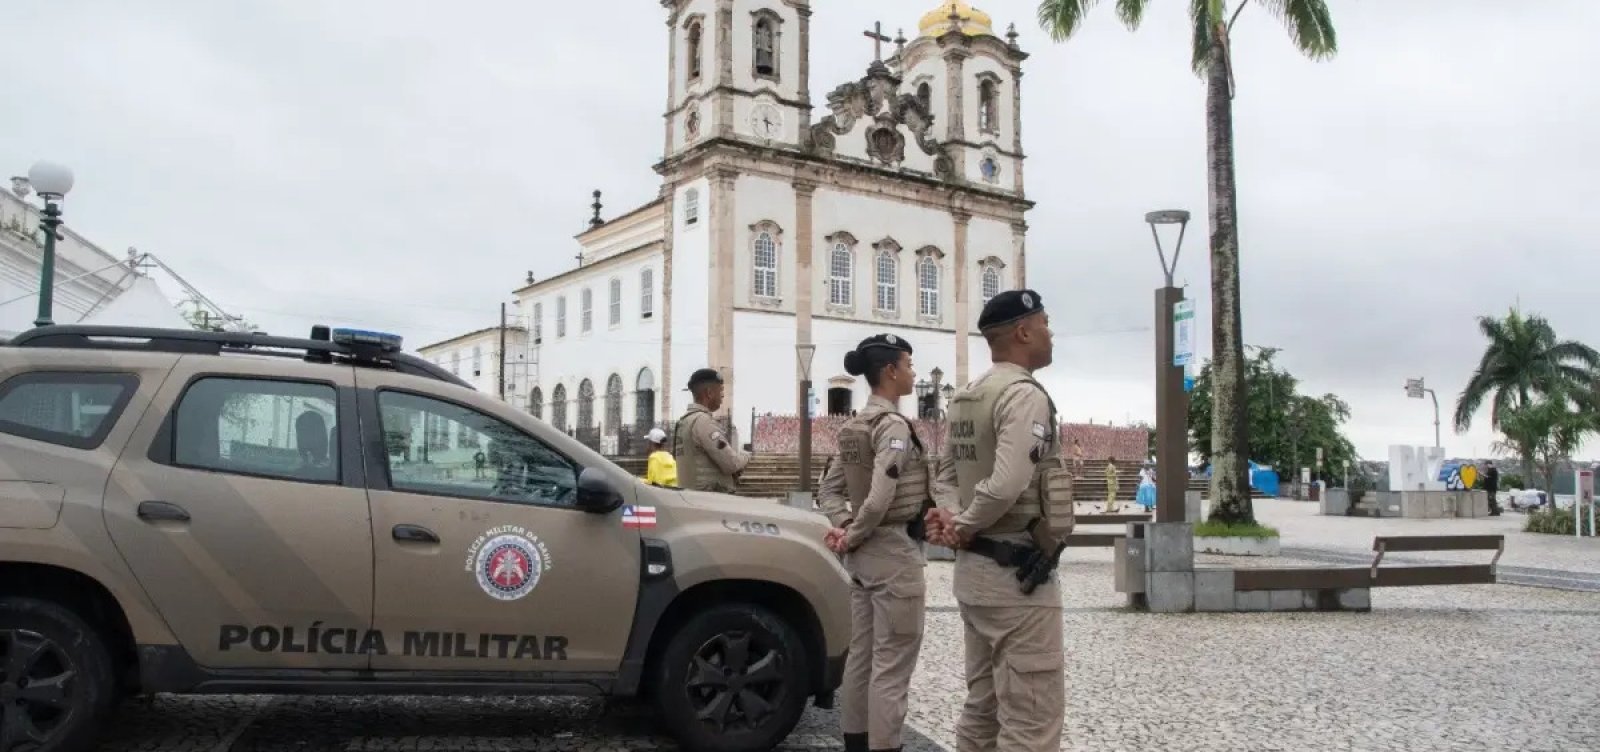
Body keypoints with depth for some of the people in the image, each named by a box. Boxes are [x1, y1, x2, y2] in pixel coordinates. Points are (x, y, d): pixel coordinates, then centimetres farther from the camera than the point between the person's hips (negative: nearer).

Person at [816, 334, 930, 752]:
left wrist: (844, 528, 0)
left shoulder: (854, 427, 11)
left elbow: (829, 490, 13)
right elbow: (879, 498, -27)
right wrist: (855, 537, -13)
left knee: (862, 656, 16)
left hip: (864, 554, 9)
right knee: (891, 665, -1)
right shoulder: (894, 425, -17)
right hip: (895, 552, -9)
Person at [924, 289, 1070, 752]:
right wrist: (965, 527, -13)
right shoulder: (1025, 394, -16)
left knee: (983, 708, 18)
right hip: (1017, 573, -10)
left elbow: (947, 473, 15)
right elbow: (1006, 485, -28)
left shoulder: (965, 399, 13)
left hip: (974, 571, 10)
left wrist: (951, 517, -3)